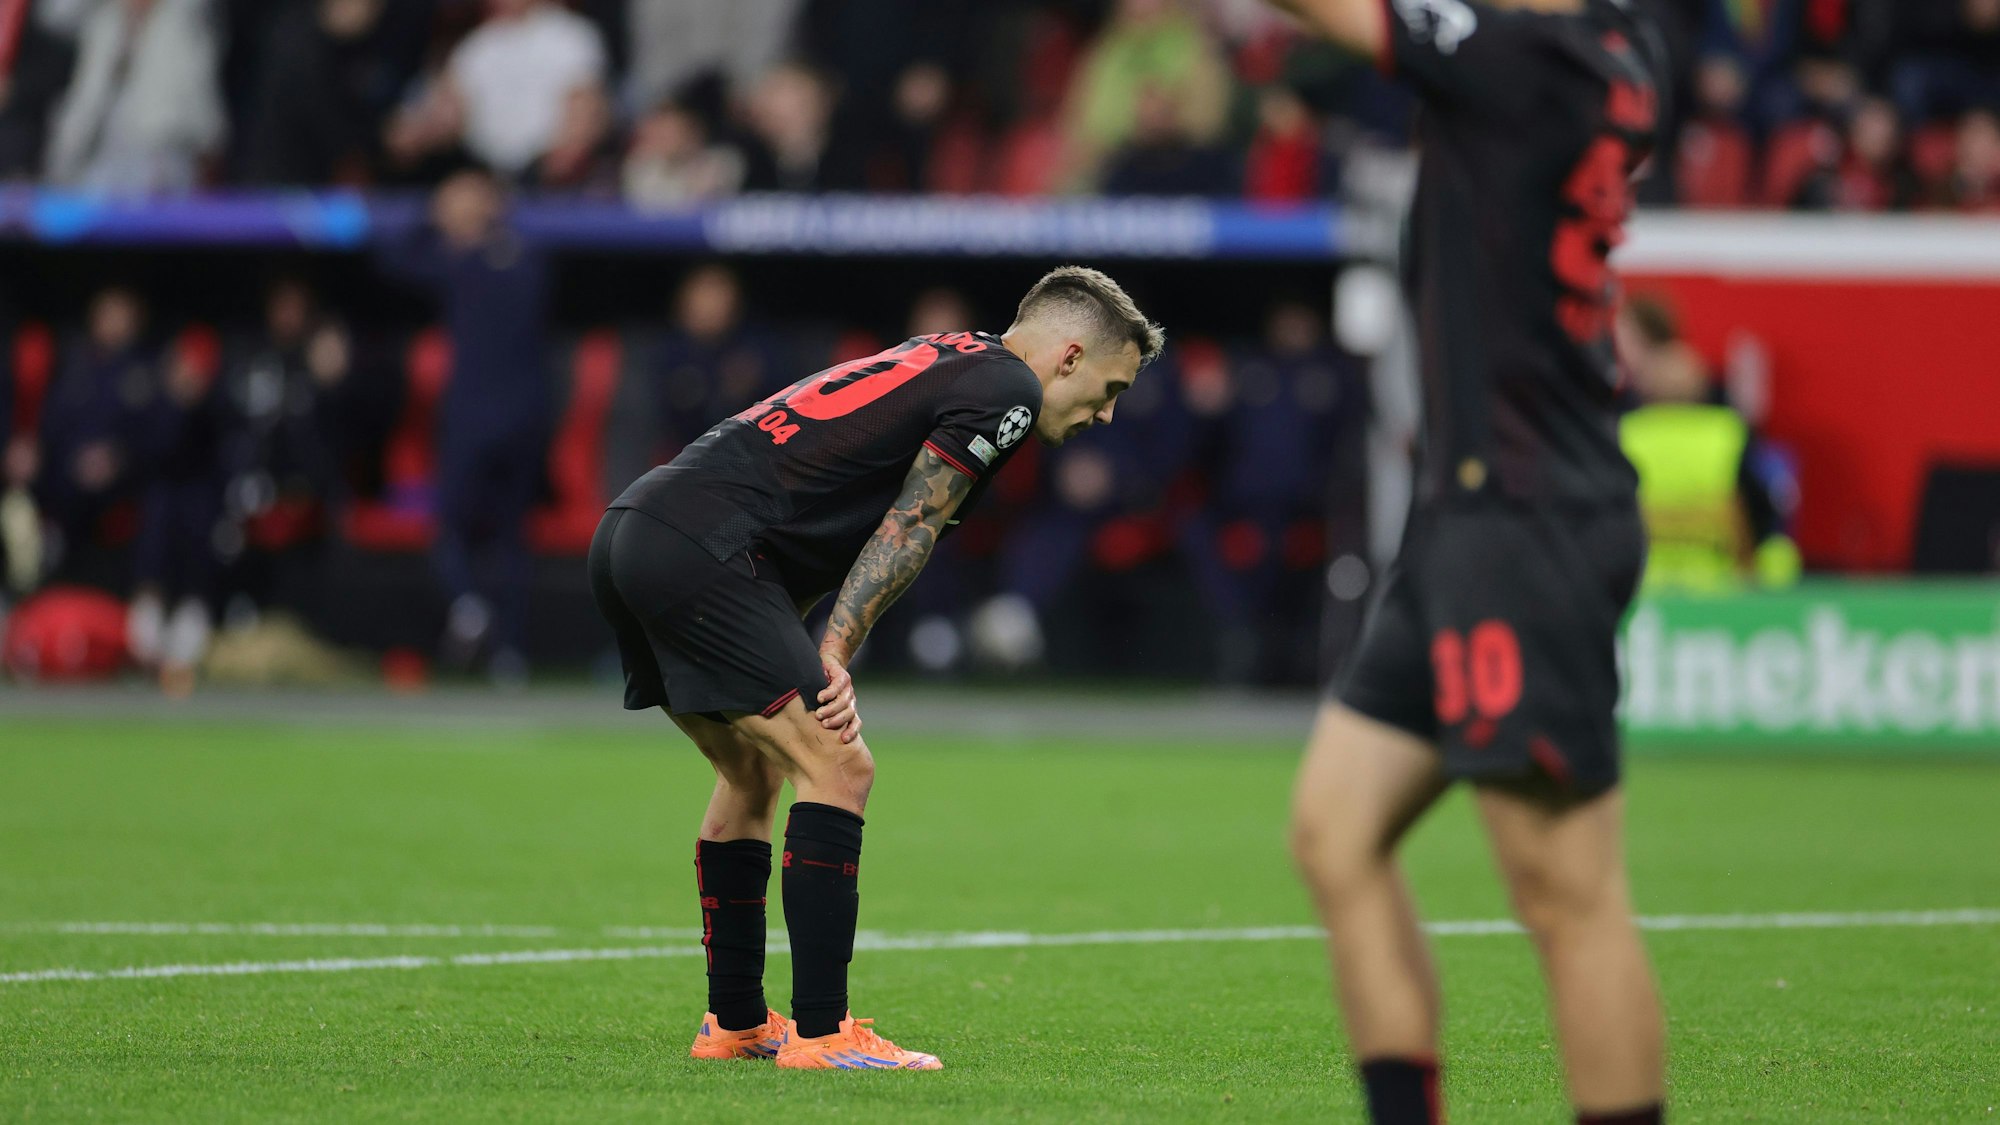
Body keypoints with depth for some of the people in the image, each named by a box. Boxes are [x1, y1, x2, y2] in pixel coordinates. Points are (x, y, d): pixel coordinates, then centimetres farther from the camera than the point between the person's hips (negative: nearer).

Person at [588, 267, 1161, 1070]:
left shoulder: (944, 364, 25)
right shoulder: (1006, 387, -2)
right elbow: (907, 528, -8)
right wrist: (834, 654, -10)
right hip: (701, 548, -10)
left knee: (755, 774, 22)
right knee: (837, 766, -10)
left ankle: (734, 1022, 28)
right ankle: (820, 1032, -12)